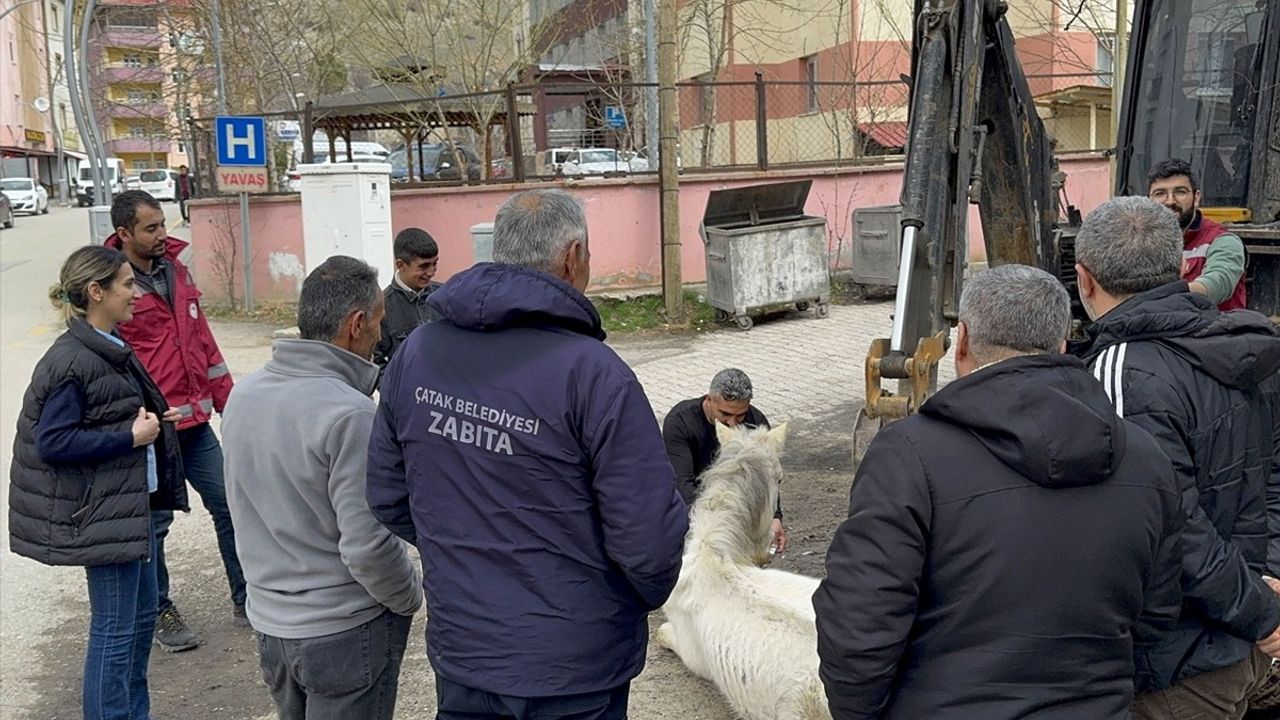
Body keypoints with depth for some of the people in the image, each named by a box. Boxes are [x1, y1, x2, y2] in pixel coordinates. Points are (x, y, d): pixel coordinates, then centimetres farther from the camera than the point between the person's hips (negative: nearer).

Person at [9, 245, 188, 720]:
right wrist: (130, 437, -21)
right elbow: (52, 443, -22)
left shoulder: (110, 349, 9)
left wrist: (152, 421, 4)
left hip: (133, 502, 10)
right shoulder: (70, 362, -20)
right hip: (102, 511, -10)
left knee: (142, 612, 19)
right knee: (115, 627, 0)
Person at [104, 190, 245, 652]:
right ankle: (160, 613, 25)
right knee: (155, 522, 8)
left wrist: (225, 397, 15)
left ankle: (246, 600, 23)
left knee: (229, 505, 10)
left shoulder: (175, 270, 9)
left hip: (195, 420, 7)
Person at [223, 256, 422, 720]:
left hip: (268, 621, 7)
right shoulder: (349, 414, -24)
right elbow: (367, 546, -25)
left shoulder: (242, 395, 0)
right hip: (344, 631, -7)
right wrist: (412, 597, -7)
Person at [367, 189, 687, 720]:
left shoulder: (417, 352, -5)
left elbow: (386, 497, 4)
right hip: (574, 675, -4)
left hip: (458, 654, 5)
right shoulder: (593, 374, -23)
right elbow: (649, 537, -21)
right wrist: (649, 594, 1)